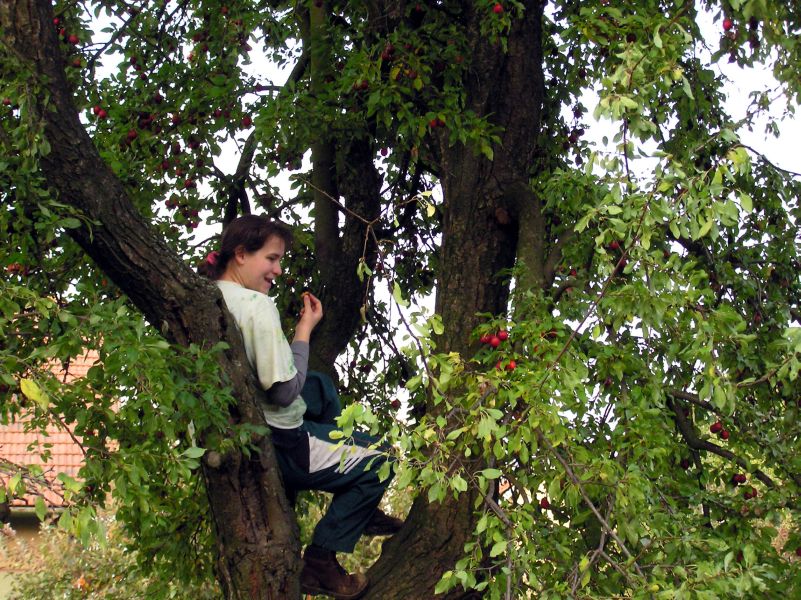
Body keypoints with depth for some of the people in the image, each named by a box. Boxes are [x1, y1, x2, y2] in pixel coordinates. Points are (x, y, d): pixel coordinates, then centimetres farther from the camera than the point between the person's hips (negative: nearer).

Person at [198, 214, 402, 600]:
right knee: (378, 459, 5)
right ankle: (320, 561, 5)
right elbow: (284, 391, -24)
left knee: (322, 386, 33)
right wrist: (305, 330, -13)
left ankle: (360, 509, 35)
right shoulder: (258, 306, -25)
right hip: (274, 445, -9)